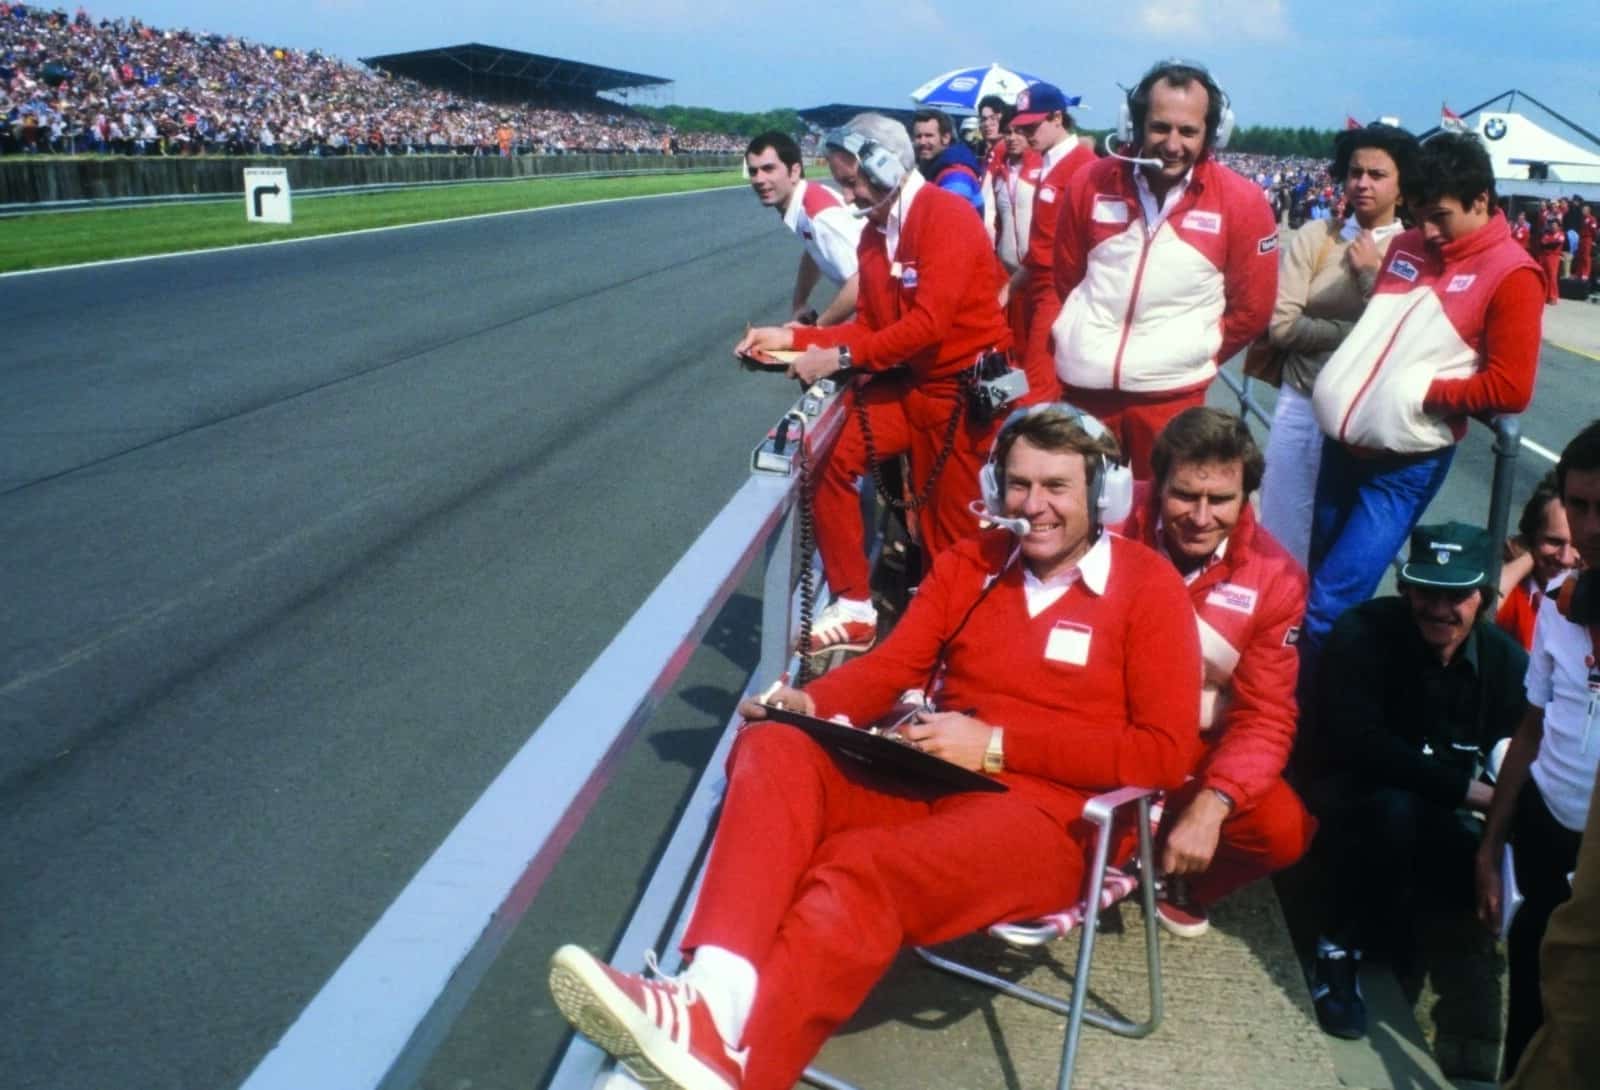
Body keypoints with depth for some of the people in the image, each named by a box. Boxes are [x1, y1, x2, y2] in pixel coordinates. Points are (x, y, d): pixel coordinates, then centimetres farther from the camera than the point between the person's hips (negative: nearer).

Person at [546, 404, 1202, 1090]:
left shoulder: (1148, 587, -1)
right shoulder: (968, 563, 15)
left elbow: (1167, 752, -8)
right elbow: (891, 667, 12)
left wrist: (996, 745, -14)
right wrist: (809, 703, -12)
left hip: (1049, 818, -5)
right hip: (933, 780, 5)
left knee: (857, 873, -34)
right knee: (773, 750, -23)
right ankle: (717, 996, -43)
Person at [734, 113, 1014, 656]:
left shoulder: (947, 216, -16)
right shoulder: (874, 233, 10)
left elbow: (930, 323, -26)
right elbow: (868, 327, 12)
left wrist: (840, 358, -23)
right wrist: (792, 337, 0)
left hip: (964, 390, -7)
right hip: (908, 384, 7)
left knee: (950, 530, -1)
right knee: (826, 460, -9)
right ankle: (853, 608, -2)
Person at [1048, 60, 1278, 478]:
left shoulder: (1241, 201, -7)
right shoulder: (1091, 182, -2)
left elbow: (1251, 308, 2)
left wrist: (1196, 355, 5)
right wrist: (1074, 340, 9)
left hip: (1172, 392, -2)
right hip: (1081, 384, 2)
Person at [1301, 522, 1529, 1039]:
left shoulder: (1506, 661, -4)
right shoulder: (1364, 633, -17)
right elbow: (1356, 741, -26)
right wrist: (1466, 789, -29)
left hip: (1443, 825, 5)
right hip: (1354, 807, -5)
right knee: (1395, 808, -37)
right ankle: (1340, 948, -15)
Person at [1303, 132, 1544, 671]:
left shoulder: (1511, 274, -9)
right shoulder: (1406, 246, 9)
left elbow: (1511, 388, -14)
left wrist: (1424, 394, -14)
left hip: (1405, 464, -6)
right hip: (1343, 442, 6)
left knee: (1329, 609, -9)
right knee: (1320, 589, 14)